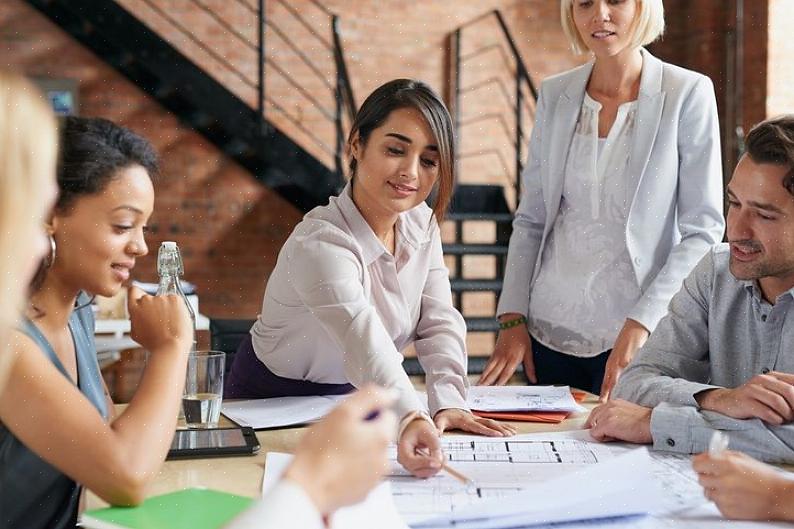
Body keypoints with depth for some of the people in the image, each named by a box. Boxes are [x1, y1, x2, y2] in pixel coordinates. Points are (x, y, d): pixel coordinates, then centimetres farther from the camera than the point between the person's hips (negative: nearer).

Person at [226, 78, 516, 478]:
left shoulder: (422, 225, -5)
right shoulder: (319, 245, -30)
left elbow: (439, 323, -10)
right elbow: (364, 341, -47)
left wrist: (448, 402, -27)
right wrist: (412, 418, -63)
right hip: (274, 401, -4)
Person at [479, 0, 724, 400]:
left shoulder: (688, 94, -6)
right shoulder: (554, 94, 5)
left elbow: (703, 231, -8)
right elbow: (530, 220, 9)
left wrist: (641, 323, -16)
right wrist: (512, 318, 1)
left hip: (640, 338, -3)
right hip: (549, 331, 4)